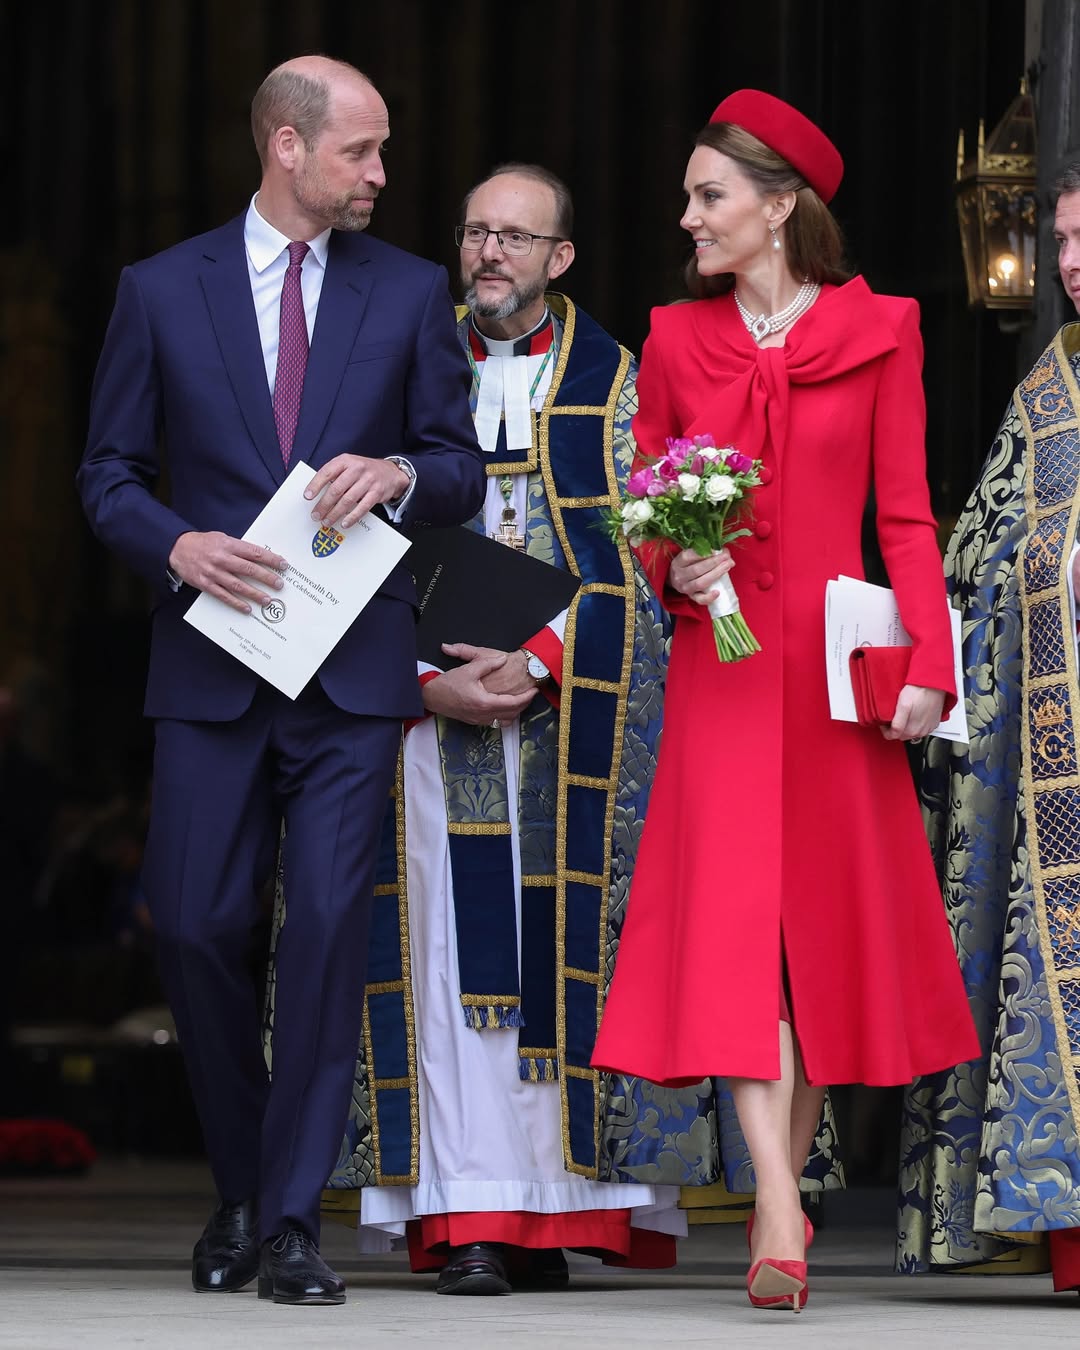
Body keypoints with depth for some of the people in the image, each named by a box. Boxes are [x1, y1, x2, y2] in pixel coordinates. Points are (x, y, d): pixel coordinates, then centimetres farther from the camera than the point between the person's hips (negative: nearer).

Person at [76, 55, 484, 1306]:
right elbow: (108, 471, 7)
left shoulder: (409, 291, 8)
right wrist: (178, 545, -12)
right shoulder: (162, 291, 5)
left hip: (353, 664, 0)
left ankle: (292, 1219, -7)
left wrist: (399, 472, -12)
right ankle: (240, 1188, 22)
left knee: (329, 921, -11)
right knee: (196, 928, 1)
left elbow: (463, 470, 11)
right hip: (212, 664, 0)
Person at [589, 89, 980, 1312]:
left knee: (830, 918, 3)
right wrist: (676, 569, -9)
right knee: (730, 922, -12)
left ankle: (788, 1180, 16)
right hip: (719, 658, 0)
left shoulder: (877, 334, 2)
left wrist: (926, 664, -8)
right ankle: (780, 1216, -18)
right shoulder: (676, 341, 8)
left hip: (834, 664, 0)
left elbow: (905, 516, 1)